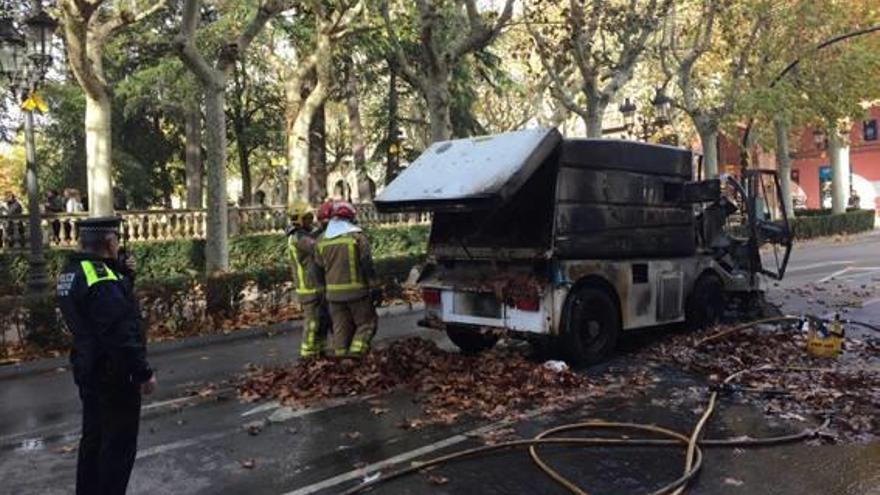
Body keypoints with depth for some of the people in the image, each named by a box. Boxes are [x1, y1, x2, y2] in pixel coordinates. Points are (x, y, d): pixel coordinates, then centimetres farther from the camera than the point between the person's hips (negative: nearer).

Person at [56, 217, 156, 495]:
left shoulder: (72, 272, 6)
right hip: (113, 374, -10)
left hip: (89, 369, 10)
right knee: (119, 445, 3)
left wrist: (123, 274, -1)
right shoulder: (100, 278, -25)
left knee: (94, 438, 23)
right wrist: (143, 372, -22)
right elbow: (120, 333, -28)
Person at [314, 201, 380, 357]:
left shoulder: (322, 239, 7)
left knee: (340, 327, 13)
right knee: (366, 323, 7)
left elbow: (319, 265, 10)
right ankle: (356, 352, -7)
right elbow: (367, 264, -11)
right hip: (356, 290, -5)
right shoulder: (357, 236, -8)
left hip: (333, 292, 5)